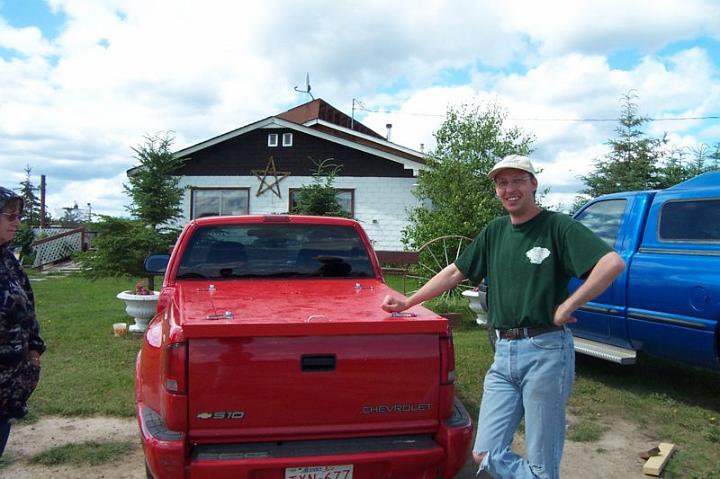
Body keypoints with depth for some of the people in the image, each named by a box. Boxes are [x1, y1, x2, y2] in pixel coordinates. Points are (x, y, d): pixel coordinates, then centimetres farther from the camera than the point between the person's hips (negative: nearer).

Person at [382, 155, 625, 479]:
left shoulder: (557, 227, -4)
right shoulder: (494, 232, 14)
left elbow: (613, 263, -16)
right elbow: (455, 272, 21)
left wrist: (567, 307, -15)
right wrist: (408, 302, 19)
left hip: (546, 351, -6)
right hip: (504, 354, 6)